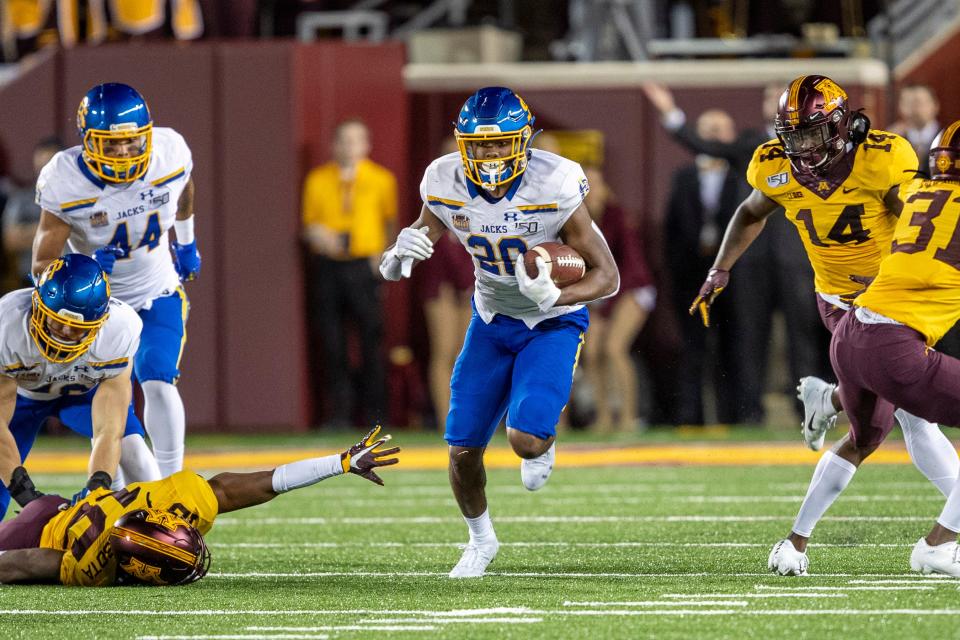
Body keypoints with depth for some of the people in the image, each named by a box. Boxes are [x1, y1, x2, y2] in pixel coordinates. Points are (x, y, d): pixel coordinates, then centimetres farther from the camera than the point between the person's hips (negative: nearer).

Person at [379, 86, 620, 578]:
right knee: (462, 449, 1)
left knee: (525, 437, -23)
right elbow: (392, 269, -2)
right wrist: (400, 256, -28)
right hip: (492, 319, 4)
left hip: (553, 323, -4)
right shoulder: (446, 185, -16)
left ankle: (544, 445, 17)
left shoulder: (553, 186, -28)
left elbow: (607, 277, -22)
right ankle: (480, 539, 31)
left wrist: (554, 296, -42)